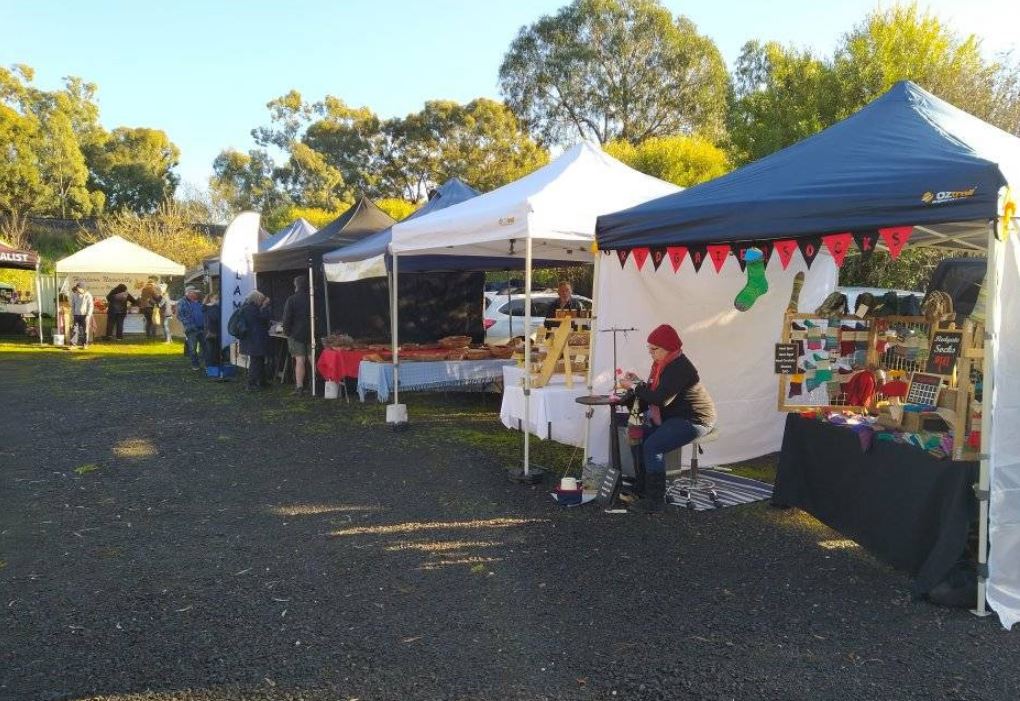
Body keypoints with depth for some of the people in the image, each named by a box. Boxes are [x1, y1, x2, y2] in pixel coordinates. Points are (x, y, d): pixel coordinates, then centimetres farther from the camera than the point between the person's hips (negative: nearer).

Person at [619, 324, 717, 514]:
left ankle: (655, 500, -18)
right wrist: (638, 382, -2)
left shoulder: (679, 368, -21)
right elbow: (654, 393, 14)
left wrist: (635, 387, -20)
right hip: (673, 417, 10)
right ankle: (641, 489, 5)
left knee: (652, 446, -24)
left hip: (694, 420, -10)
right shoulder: (664, 363, 10)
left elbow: (661, 399, -29)